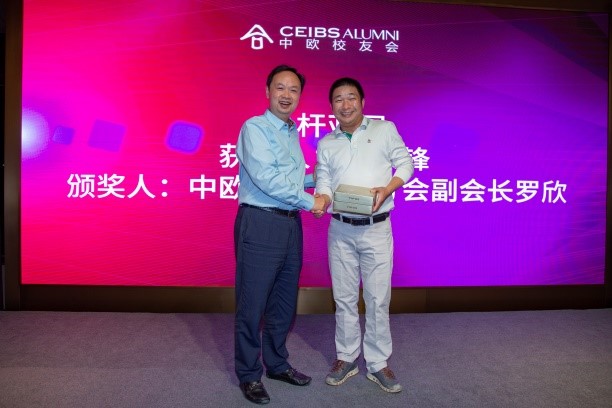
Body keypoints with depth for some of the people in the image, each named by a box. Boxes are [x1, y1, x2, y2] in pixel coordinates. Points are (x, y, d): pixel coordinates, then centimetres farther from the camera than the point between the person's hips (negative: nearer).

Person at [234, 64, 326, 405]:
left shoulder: (293, 132, 16)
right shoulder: (255, 127, -7)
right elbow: (265, 177, -18)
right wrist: (309, 202, -13)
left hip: (290, 224, 8)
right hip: (260, 224, -7)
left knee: (284, 301, 16)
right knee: (253, 303, 3)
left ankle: (277, 364, 34)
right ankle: (249, 374, 22)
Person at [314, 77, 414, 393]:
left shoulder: (385, 129, 4)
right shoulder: (326, 143, 11)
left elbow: (405, 163, 4)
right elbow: (323, 182, 6)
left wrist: (387, 189, -14)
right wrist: (321, 201, -16)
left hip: (376, 228, -2)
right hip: (340, 229, 2)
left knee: (378, 298, 3)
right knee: (344, 297, 11)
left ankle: (377, 363, 20)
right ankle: (346, 358, 26)